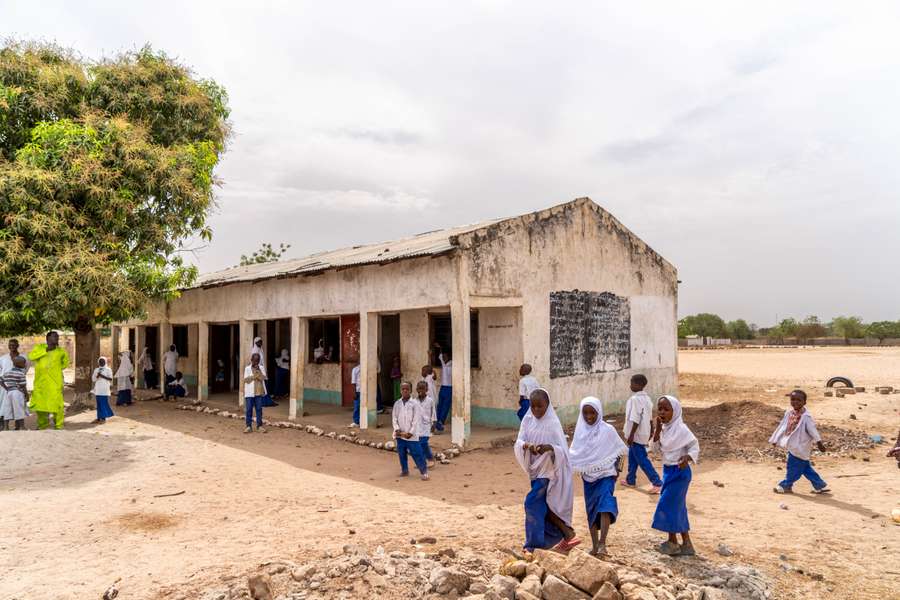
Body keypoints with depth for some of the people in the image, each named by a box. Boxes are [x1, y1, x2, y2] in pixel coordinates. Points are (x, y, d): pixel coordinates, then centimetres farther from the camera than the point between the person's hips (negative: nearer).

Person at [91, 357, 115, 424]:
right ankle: (99, 418, 13)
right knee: (99, 403, 6)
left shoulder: (108, 369, 1)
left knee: (104, 403, -6)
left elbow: (110, 378, -9)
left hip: (104, 390, -4)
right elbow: (93, 379, 12)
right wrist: (97, 376, -8)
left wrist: (102, 376, -18)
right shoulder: (96, 370, 14)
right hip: (98, 390, 4)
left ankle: (104, 418, -2)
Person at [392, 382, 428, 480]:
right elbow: (394, 418, 5)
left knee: (417, 453, -3)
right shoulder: (397, 403, 4)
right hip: (400, 435, 4)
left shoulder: (415, 404, -7)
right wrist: (397, 430, -8)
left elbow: (416, 420, -9)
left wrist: (410, 433, -12)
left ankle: (424, 471, 5)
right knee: (401, 453, 12)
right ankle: (404, 470, 28)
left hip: (412, 435, -4)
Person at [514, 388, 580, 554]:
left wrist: (550, 448, -38)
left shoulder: (553, 423, -15)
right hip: (535, 469, 6)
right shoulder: (527, 420, 0)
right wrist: (526, 445, -32)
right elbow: (518, 442, -9)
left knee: (533, 503, -11)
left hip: (549, 470, -6)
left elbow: (563, 450, -18)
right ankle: (567, 535, 29)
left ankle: (532, 545, 1)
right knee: (543, 505, 12)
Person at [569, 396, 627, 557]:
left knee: (605, 507, -20)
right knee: (591, 510, 8)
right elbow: (574, 453, 6)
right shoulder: (580, 430, -1)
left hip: (606, 474, -3)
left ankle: (602, 543, -20)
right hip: (588, 476, 4)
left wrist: (618, 469, -6)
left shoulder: (607, 430, -9)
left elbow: (620, 450, 1)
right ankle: (594, 545, 18)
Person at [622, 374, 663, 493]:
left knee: (642, 460, -3)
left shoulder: (635, 399, -22)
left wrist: (631, 436, -20)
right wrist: (650, 433, 21)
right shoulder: (646, 398, 6)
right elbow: (649, 417, 13)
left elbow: (636, 420, -24)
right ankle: (630, 480, 30)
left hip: (637, 435, -10)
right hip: (644, 433, 10)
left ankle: (658, 483, -3)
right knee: (632, 456, 20)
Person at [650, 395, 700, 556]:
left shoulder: (680, 429, -18)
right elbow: (655, 448, 1)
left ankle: (673, 542, 12)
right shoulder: (663, 428, 4)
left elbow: (695, 446, -12)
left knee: (668, 505, -4)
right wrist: (657, 430, -12)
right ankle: (686, 543, 25)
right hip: (668, 470, 8)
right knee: (677, 507, 14)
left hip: (679, 471, -8)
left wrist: (687, 457, -31)